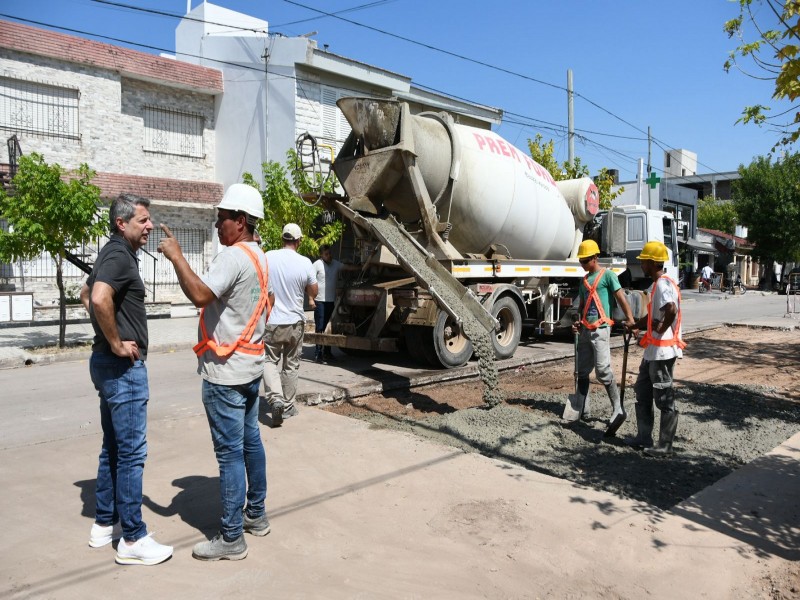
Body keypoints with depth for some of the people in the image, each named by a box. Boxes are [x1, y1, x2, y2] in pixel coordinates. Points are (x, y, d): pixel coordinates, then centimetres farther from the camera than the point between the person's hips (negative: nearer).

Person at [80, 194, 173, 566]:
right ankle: (132, 539, 5)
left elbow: (86, 294, 29)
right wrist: (117, 343, -21)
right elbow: (99, 298, -34)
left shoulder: (114, 254, 15)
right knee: (132, 451, -4)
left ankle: (105, 524, 28)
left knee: (113, 447, 17)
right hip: (123, 366, -10)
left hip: (109, 364, 10)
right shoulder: (119, 256, -16)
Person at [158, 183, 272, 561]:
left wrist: (175, 256, -22)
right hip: (249, 366, 10)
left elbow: (200, 295, -32)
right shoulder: (258, 256, 13)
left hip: (225, 371, -10)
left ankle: (231, 539, 7)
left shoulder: (234, 256, -19)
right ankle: (256, 514, 30)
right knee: (250, 441, 17)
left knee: (230, 452, -3)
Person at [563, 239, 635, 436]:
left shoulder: (607, 275, -2)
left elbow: (621, 298, -11)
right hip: (585, 330, 8)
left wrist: (630, 318, -24)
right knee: (582, 371, 10)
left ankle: (618, 410, -9)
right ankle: (581, 409, 19)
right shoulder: (584, 280, 19)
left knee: (603, 370, -15)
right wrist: (578, 321, 7)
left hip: (600, 329, -8)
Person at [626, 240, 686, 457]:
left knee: (665, 399, -1)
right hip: (653, 350, 11)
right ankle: (644, 438, 27)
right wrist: (635, 325, 16)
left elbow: (672, 310, -37)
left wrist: (662, 329, -23)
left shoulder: (663, 284, -18)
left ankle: (665, 446, 9)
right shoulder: (656, 285, 15)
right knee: (642, 392, 17)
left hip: (663, 351, -11)